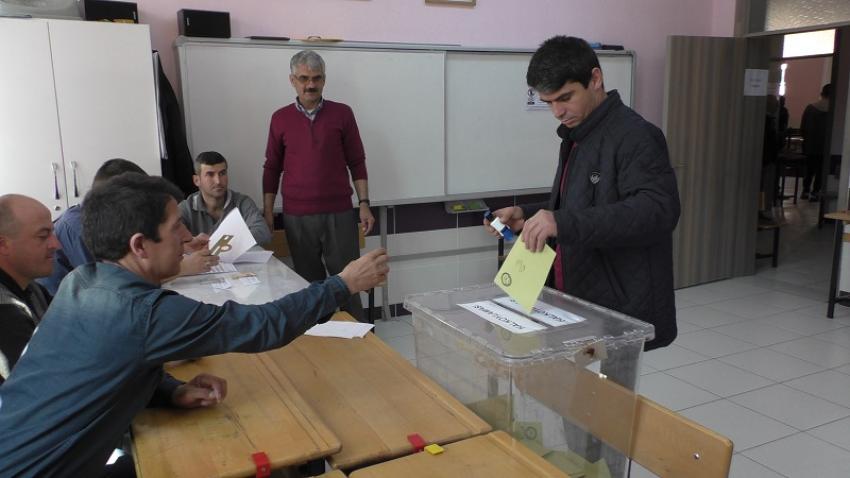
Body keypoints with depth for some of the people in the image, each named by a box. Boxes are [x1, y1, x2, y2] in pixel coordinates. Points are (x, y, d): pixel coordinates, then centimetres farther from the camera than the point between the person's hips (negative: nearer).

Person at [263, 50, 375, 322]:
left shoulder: (342, 114, 2)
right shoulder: (280, 119, 6)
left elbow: (357, 162, 5)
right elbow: (272, 169, 10)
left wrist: (364, 203, -1)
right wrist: (267, 212, 7)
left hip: (339, 214, -1)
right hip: (296, 217, 1)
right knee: (309, 282, 8)